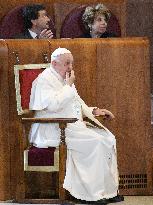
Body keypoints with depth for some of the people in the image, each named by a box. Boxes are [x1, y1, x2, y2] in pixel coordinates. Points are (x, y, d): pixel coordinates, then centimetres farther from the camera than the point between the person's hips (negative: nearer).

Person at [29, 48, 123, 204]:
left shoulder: (65, 79, 19)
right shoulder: (45, 80, -10)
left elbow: (77, 103, 29)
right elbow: (54, 105, -24)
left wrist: (94, 111, 12)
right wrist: (68, 86, -15)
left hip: (74, 125, 10)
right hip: (54, 130, -10)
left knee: (108, 138, -4)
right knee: (95, 141, -24)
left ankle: (108, 190, -5)